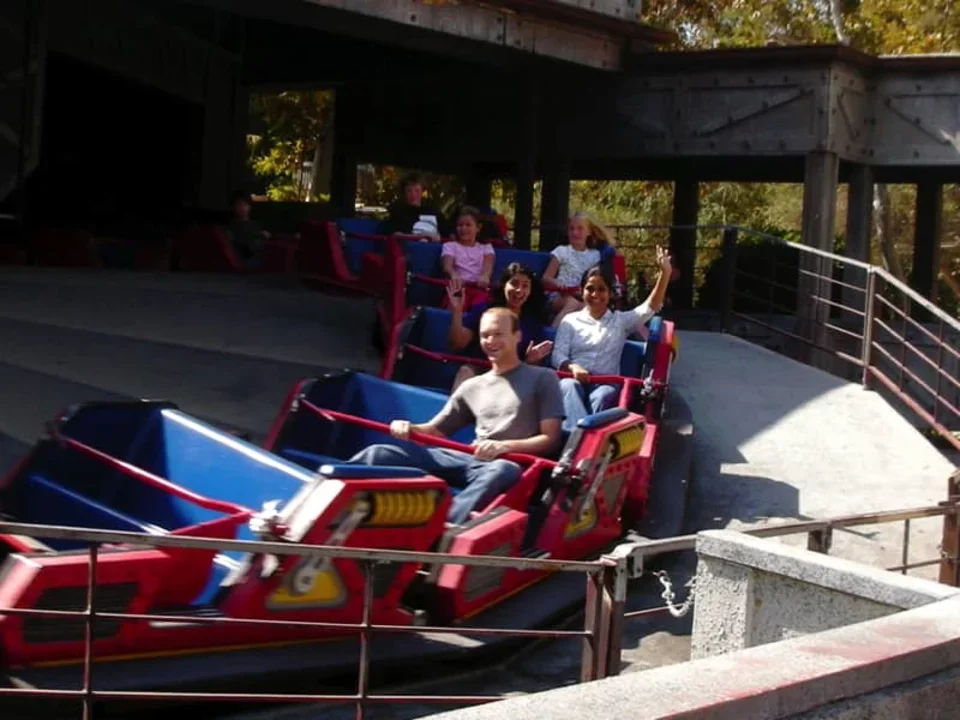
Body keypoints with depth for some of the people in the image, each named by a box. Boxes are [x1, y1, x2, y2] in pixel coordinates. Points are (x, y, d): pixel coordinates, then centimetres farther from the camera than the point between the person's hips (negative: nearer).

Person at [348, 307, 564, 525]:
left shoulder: (542, 379, 11)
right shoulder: (472, 387, 24)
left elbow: (550, 439, 2)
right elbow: (435, 430, 24)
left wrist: (504, 446, -15)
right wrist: (409, 428, 0)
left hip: (510, 463, -5)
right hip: (471, 459, 5)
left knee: (502, 471, -44)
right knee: (381, 453, -13)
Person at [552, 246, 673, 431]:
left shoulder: (621, 320, 21)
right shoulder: (570, 321, 19)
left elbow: (650, 308, 5)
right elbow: (558, 356, 9)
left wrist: (665, 273, -8)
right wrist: (572, 367, -16)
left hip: (606, 383, 1)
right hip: (575, 380, -1)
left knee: (602, 396, -36)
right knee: (569, 386, -37)